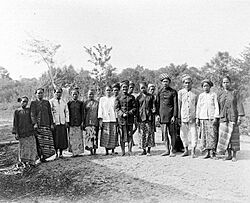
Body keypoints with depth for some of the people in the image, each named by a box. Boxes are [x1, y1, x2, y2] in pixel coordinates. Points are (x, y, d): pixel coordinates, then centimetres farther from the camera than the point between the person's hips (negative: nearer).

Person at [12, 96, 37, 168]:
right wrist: (16, 133, -4)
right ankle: (25, 162, 13)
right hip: (22, 132, -2)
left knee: (32, 146, 1)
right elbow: (15, 123, 2)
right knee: (24, 147, 0)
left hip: (30, 131, 2)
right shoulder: (17, 111, 4)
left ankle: (31, 161, 10)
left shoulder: (29, 110, 11)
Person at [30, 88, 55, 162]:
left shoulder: (47, 102, 15)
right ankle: (40, 156, 7)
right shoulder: (33, 103, 5)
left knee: (47, 141, -2)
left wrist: (51, 124, 7)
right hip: (38, 125, -3)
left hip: (46, 125, 3)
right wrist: (35, 123, -18)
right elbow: (32, 114, -5)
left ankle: (44, 155, 10)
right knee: (39, 141, -2)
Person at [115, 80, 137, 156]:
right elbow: (116, 108, 2)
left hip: (130, 119, 1)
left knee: (130, 135, 0)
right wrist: (122, 114, -13)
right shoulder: (118, 98, 9)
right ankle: (123, 151, 9)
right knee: (122, 135, 1)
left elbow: (134, 107, 6)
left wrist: (129, 113, -10)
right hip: (121, 119, 0)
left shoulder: (132, 97, 12)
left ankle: (130, 151, 6)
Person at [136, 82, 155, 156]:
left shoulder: (150, 96, 9)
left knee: (149, 133, -4)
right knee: (142, 134, 3)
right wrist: (137, 118, 5)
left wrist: (153, 109, -10)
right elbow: (137, 108, 11)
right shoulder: (138, 97, 12)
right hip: (141, 117, 1)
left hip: (149, 117, -1)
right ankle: (144, 150, 11)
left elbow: (153, 105, 13)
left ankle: (148, 150, 3)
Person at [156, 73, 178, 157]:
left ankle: (171, 150, 12)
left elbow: (175, 104, -3)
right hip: (162, 115, 3)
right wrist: (158, 114, 5)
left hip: (170, 115, -3)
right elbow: (157, 103, 13)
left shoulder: (173, 92, 0)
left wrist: (174, 116, -10)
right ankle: (167, 150, 12)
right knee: (164, 133, 4)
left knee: (172, 133, 3)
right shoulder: (159, 92, 10)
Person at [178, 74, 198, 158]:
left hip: (192, 117, 0)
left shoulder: (194, 93, 6)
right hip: (183, 117, 1)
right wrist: (179, 117, 0)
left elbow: (196, 106, 10)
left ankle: (193, 152, 4)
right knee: (183, 134, 8)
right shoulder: (180, 92, 4)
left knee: (193, 134, -4)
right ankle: (186, 150, 23)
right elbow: (179, 105, 3)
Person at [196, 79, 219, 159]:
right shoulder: (200, 96, 12)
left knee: (212, 135, -6)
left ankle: (213, 153, 0)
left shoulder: (214, 95, 4)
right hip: (203, 118, 3)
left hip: (212, 118, -3)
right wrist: (197, 118, 7)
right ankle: (207, 152, 8)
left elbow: (216, 107, 0)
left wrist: (215, 118, -9)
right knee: (204, 135, 1)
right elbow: (198, 107, 13)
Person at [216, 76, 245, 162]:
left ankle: (234, 155, 9)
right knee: (224, 136, 0)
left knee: (234, 136, 0)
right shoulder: (220, 95, 10)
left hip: (233, 117, -2)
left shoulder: (235, 93, 2)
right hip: (223, 118, 3)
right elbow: (218, 107, 13)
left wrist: (240, 117, -12)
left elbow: (239, 105, -4)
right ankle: (229, 154, 12)